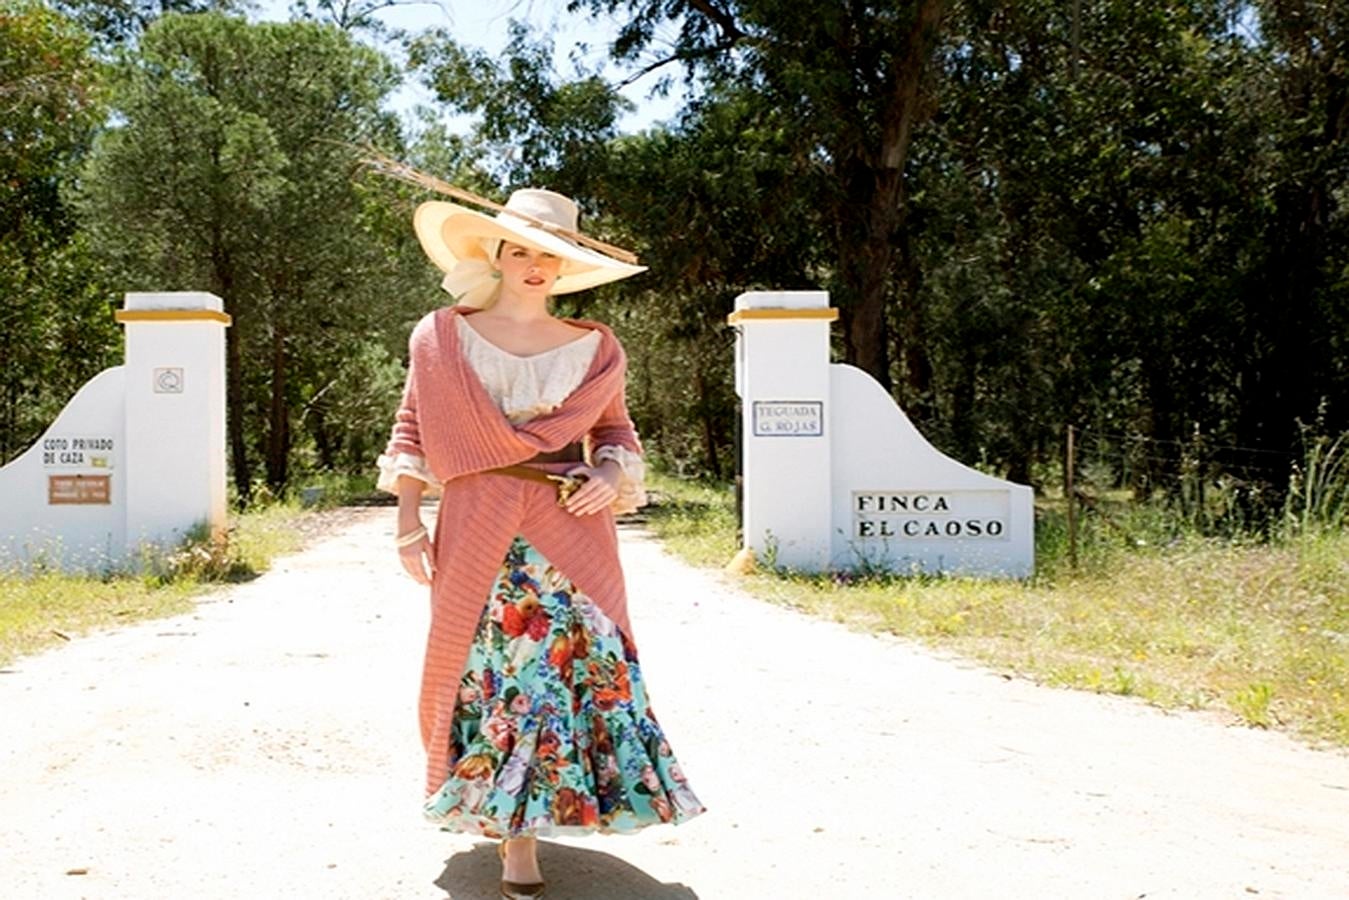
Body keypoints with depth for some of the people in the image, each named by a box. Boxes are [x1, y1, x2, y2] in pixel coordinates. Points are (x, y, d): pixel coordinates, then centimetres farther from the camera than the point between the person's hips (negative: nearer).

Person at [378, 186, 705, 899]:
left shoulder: (595, 347, 7)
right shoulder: (441, 337, 4)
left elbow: (616, 429, 17)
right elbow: (412, 433, 7)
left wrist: (615, 472, -5)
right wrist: (409, 524, 1)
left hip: (571, 533, 1)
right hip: (478, 533, -1)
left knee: (573, 664, -2)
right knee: (489, 672, 1)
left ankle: (521, 825, 15)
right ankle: (517, 843, 12)